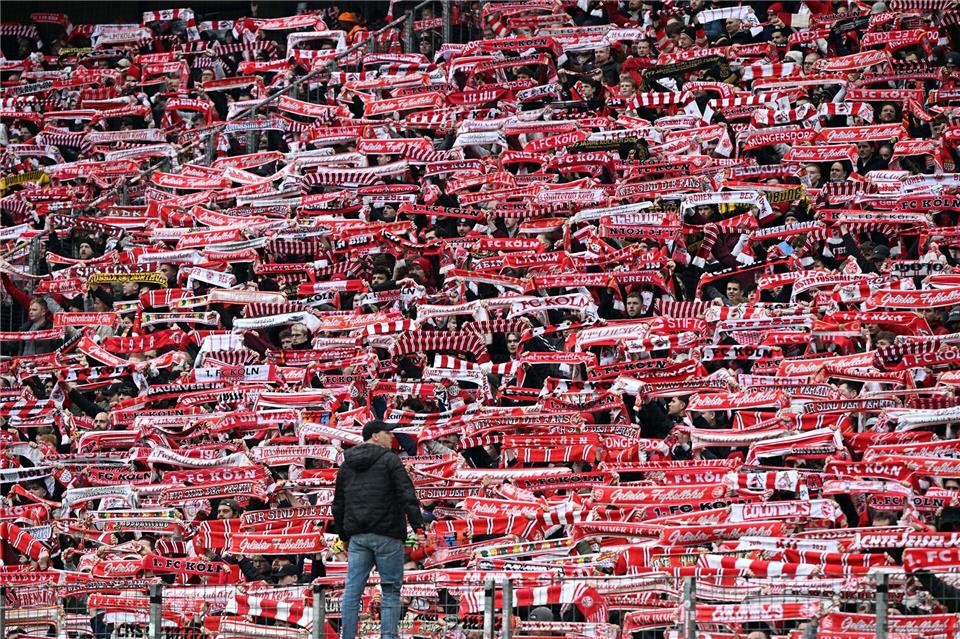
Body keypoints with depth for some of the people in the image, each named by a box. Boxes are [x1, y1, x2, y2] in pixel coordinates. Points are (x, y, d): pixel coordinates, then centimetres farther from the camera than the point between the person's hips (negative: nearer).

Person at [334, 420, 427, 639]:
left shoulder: (347, 465, 15)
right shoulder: (389, 460, -3)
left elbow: (338, 505, 19)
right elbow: (407, 494, -13)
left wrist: (344, 537, 26)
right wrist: (418, 527, -16)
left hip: (357, 537, 5)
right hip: (386, 534, -5)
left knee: (352, 590, 3)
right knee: (391, 590, 0)